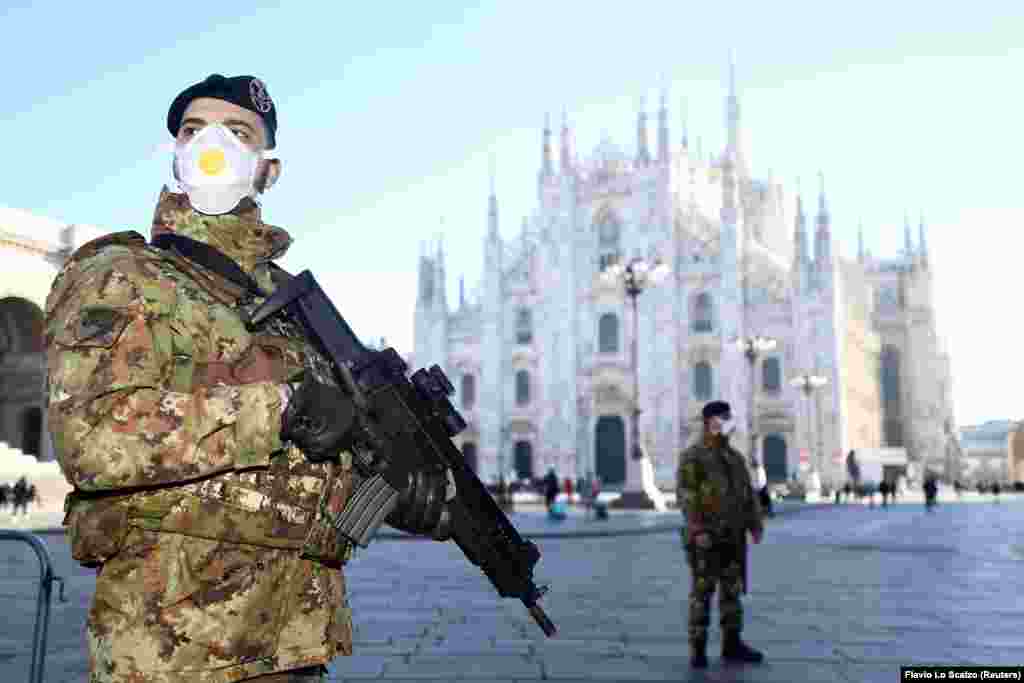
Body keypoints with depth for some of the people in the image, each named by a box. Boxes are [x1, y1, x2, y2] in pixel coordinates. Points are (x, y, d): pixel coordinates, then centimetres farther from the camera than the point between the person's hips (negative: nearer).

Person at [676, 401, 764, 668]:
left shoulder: (734, 456, 14)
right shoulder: (692, 456, -8)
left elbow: (748, 493, 14)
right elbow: (685, 494, -15)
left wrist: (755, 525, 4)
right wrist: (697, 530, -23)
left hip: (733, 536, 7)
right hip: (706, 535, -6)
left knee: (733, 589, 9)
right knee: (702, 591, -3)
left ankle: (732, 644, 17)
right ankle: (698, 648, 4)